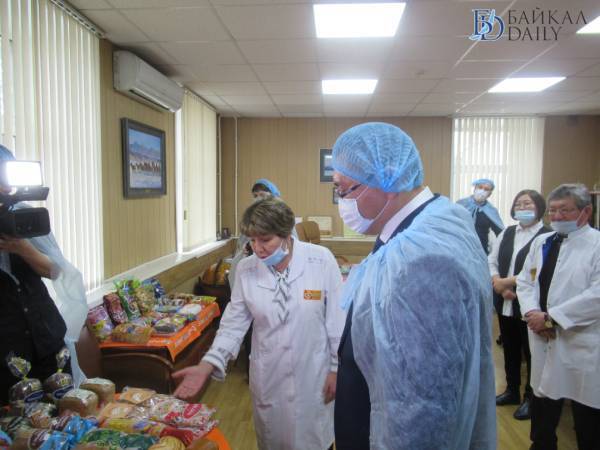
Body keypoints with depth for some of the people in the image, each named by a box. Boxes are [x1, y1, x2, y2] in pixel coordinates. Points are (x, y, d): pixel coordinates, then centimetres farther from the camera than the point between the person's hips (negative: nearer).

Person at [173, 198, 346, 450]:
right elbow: (233, 324, -2)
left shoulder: (321, 260, -17)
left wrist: (337, 368, -4)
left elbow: (337, 319, -9)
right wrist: (206, 366, -12)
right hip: (267, 378, 2)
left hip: (313, 375, -2)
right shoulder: (246, 270, -9)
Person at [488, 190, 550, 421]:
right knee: (510, 349, 18)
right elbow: (491, 260, 5)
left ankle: (531, 397, 27)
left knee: (531, 352, 9)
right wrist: (499, 285, -11)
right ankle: (512, 391, 35)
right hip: (505, 303, 6)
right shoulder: (506, 233, 11)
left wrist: (506, 282, -17)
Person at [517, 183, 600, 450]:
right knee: (542, 401, 19)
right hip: (543, 339, 6)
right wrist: (532, 313, -8)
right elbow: (524, 281, 10)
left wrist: (551, 317, -18)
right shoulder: (541, 242, 11)